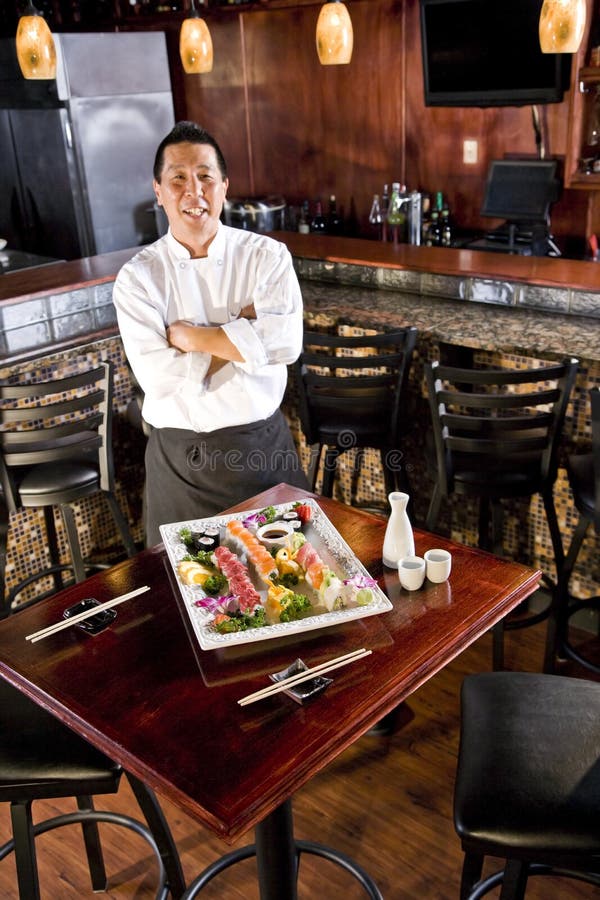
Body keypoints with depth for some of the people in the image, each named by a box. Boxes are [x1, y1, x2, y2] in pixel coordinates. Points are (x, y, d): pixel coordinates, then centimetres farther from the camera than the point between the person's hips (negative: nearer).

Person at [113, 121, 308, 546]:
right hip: (181, 458, 0)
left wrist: (185, 335, -18)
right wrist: (242, 329, -14)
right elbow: (159, 378, -17)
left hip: (265, 445, 0)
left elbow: (285, 342, -21)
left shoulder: (267, 255, -5)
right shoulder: (138, 276, -6)